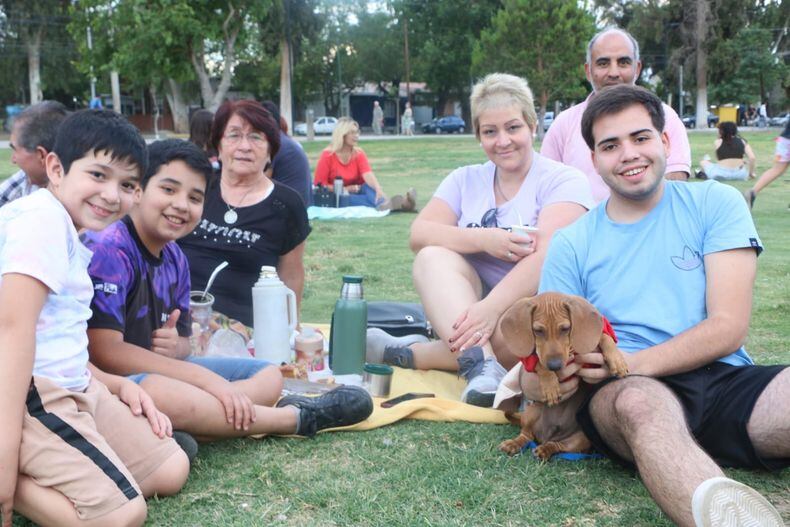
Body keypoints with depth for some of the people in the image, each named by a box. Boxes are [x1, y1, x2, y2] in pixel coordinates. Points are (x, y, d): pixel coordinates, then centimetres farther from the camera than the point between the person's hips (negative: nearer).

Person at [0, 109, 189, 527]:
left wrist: (118, 385, 9)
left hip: (73, 386, 10)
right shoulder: (42, 217, -13)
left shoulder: (67, 231, 18)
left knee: (170, 471, 10)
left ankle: (38, 471, 5)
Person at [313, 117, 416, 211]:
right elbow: (319, 185, -10)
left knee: (370, 185, -27)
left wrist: (378, 189, -41)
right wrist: (345, 189, -18)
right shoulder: (327, 155, -11)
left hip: (356, 192, 3)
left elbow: (368, 175, -21)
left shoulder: (359, 153, -2)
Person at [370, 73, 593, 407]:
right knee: (433, 258, -24)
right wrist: (484, 239, -20)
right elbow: (419, 235, -4)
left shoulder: (564, 181, -4)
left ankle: (411, 354, -29)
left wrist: (491, 307, -34)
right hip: (462, 303, 4)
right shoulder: (465, 180, 11)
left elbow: (547, 255, -20)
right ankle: (481, 364, -41)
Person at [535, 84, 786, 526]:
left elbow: (729, 328, 0)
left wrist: (629, 364, -14)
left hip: (725, 380, 1)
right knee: (638, 401, -38)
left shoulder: (714, 204, 10)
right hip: (626, 391, 0)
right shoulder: (571, 245, 14)